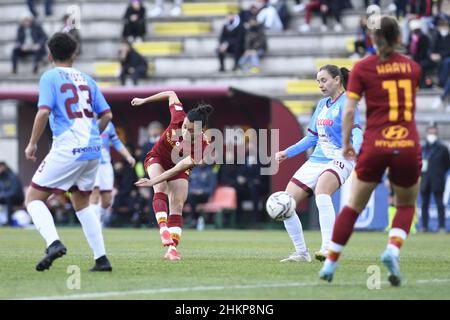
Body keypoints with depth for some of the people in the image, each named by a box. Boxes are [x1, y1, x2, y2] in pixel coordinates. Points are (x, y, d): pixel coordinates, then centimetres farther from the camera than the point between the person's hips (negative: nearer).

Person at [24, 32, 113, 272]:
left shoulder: (50, 77, -2)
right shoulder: (86, 80, 14)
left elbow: (43, 112, -15)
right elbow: (106, 115, 14)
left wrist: (32, 144, -5)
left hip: (66, 150, -6)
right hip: (92, 149, 6)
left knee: (33, 199, 1)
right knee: (82, 203, 22)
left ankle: (53, 243, -23)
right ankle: (101, 259, 14)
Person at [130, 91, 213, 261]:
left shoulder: (201, 144, -34)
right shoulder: (178, 118, -29)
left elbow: (179, 168, -36)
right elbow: (171, 94, -9)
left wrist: (153, 181, -41)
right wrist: (144, 100, -2)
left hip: (178, 168, 0)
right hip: (157, 159, 0)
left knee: (177, 207, -11)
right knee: (161, 189, -28)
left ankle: (172, 249, -10)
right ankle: (163, 227, -46)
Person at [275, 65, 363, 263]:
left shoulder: (346, 104, -8)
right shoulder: (322, 105, 16)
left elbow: (357, 133, -23)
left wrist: (353, 150, -43)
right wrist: (287, 153, 23)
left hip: (338, 161, -8)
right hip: (316, 161, 8)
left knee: (321, 192, -39)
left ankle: (328, 249, -42)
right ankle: (301, 253, 11)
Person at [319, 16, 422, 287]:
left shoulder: (362, 68, 1)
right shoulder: (412, 66, 9)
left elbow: (349, 110, -4)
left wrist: (346, 143, 6)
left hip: (375, 146, -1)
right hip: (408, 145, 1)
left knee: (354, 207, 13)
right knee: (407, 206, 18)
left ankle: (331, 262, 13)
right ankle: (392, 250, -7)